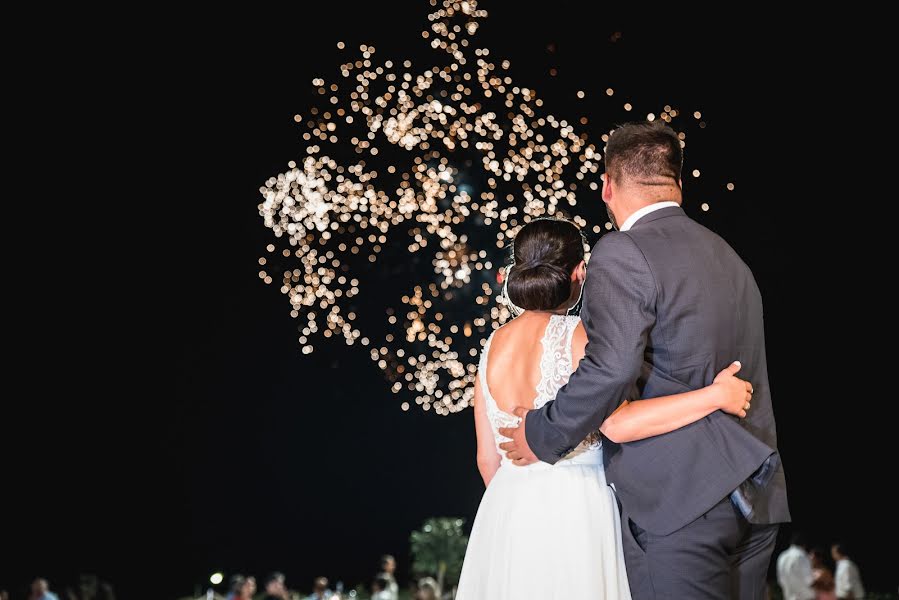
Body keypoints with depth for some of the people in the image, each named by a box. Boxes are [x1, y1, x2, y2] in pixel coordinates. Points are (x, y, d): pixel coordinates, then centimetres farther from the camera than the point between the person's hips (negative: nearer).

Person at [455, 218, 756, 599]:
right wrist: (715, 396, -21)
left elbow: (487, 458, 10)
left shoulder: (494, 346, 6)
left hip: (505, 515, 6)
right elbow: (617, 423, -26)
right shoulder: (576, 336, -12)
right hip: (573, 510, -6)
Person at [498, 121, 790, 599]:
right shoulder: (729, 257, 17)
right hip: (754, 501, 8)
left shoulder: (622, 254, -10)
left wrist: (542, 436, -10)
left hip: (679, 503, -8)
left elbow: (611, 367, -22)